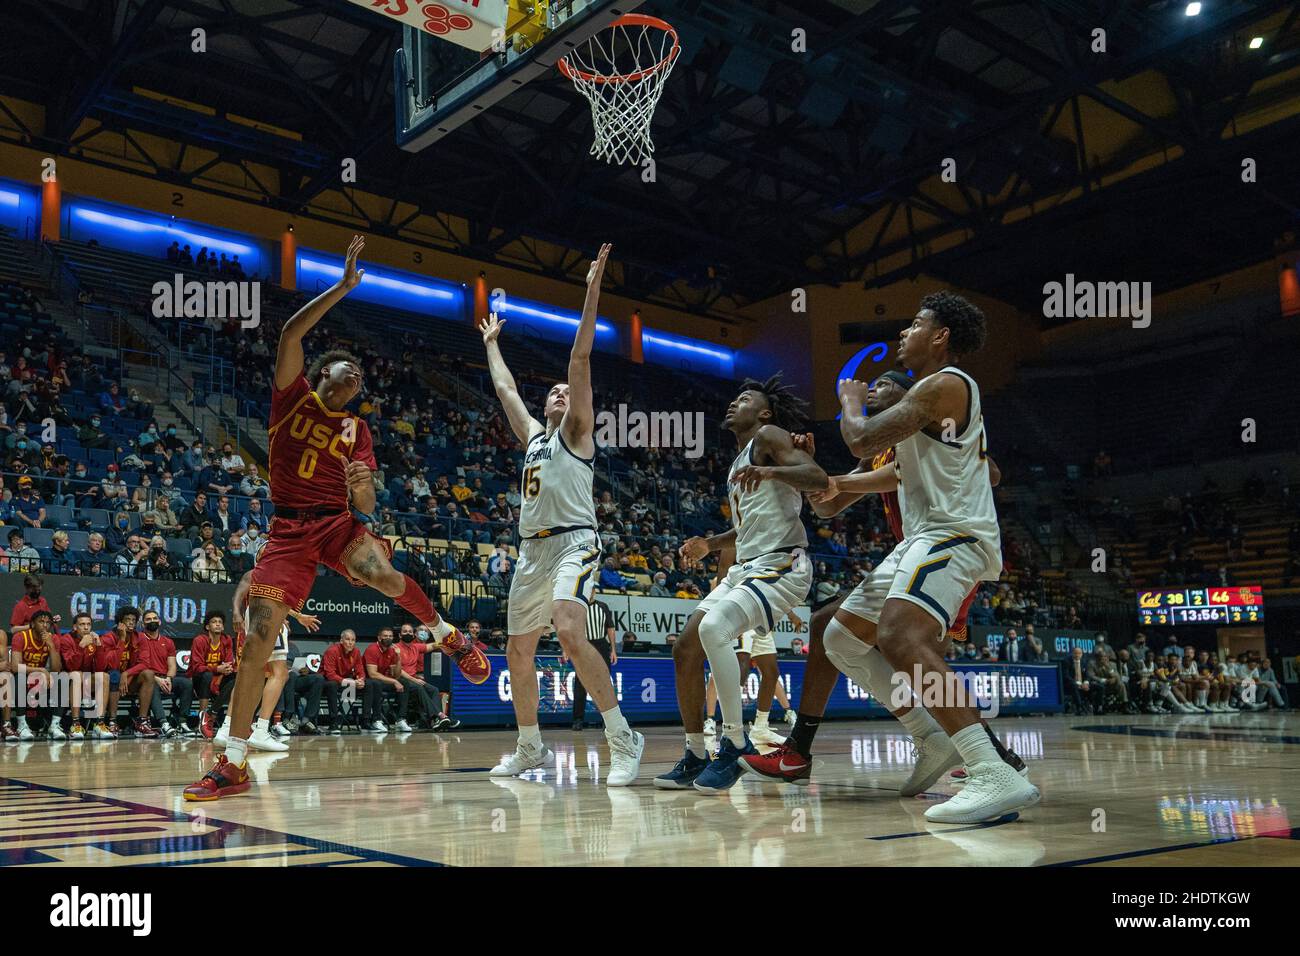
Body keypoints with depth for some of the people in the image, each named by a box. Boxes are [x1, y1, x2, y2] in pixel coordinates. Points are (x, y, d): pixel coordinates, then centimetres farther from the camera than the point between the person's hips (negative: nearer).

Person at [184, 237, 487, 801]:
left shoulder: (356, 431, 12)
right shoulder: (293, 394, 7)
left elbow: (367, 505, 7)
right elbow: (291, 332, -9)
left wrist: (363, 488, -16)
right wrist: (343, 287, -10)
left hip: (338, 522, 1)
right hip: (289, 529, -1)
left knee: (383, 575, -35)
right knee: (256, 643, -9)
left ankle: (447, 636, -8)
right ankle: (233, 765, 2)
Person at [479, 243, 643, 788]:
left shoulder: (575, 432, 5)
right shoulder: (533, 436, 22)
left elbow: (580, 360, -3)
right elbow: (504, 387, 35)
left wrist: (592, 290, -8)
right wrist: (491, 344, 46)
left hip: (574, 543, -8)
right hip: (531, 549, 8)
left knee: (570, 634, -29)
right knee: (518, 651, 11)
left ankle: (622, 738, -23)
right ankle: (530, 749, 25)